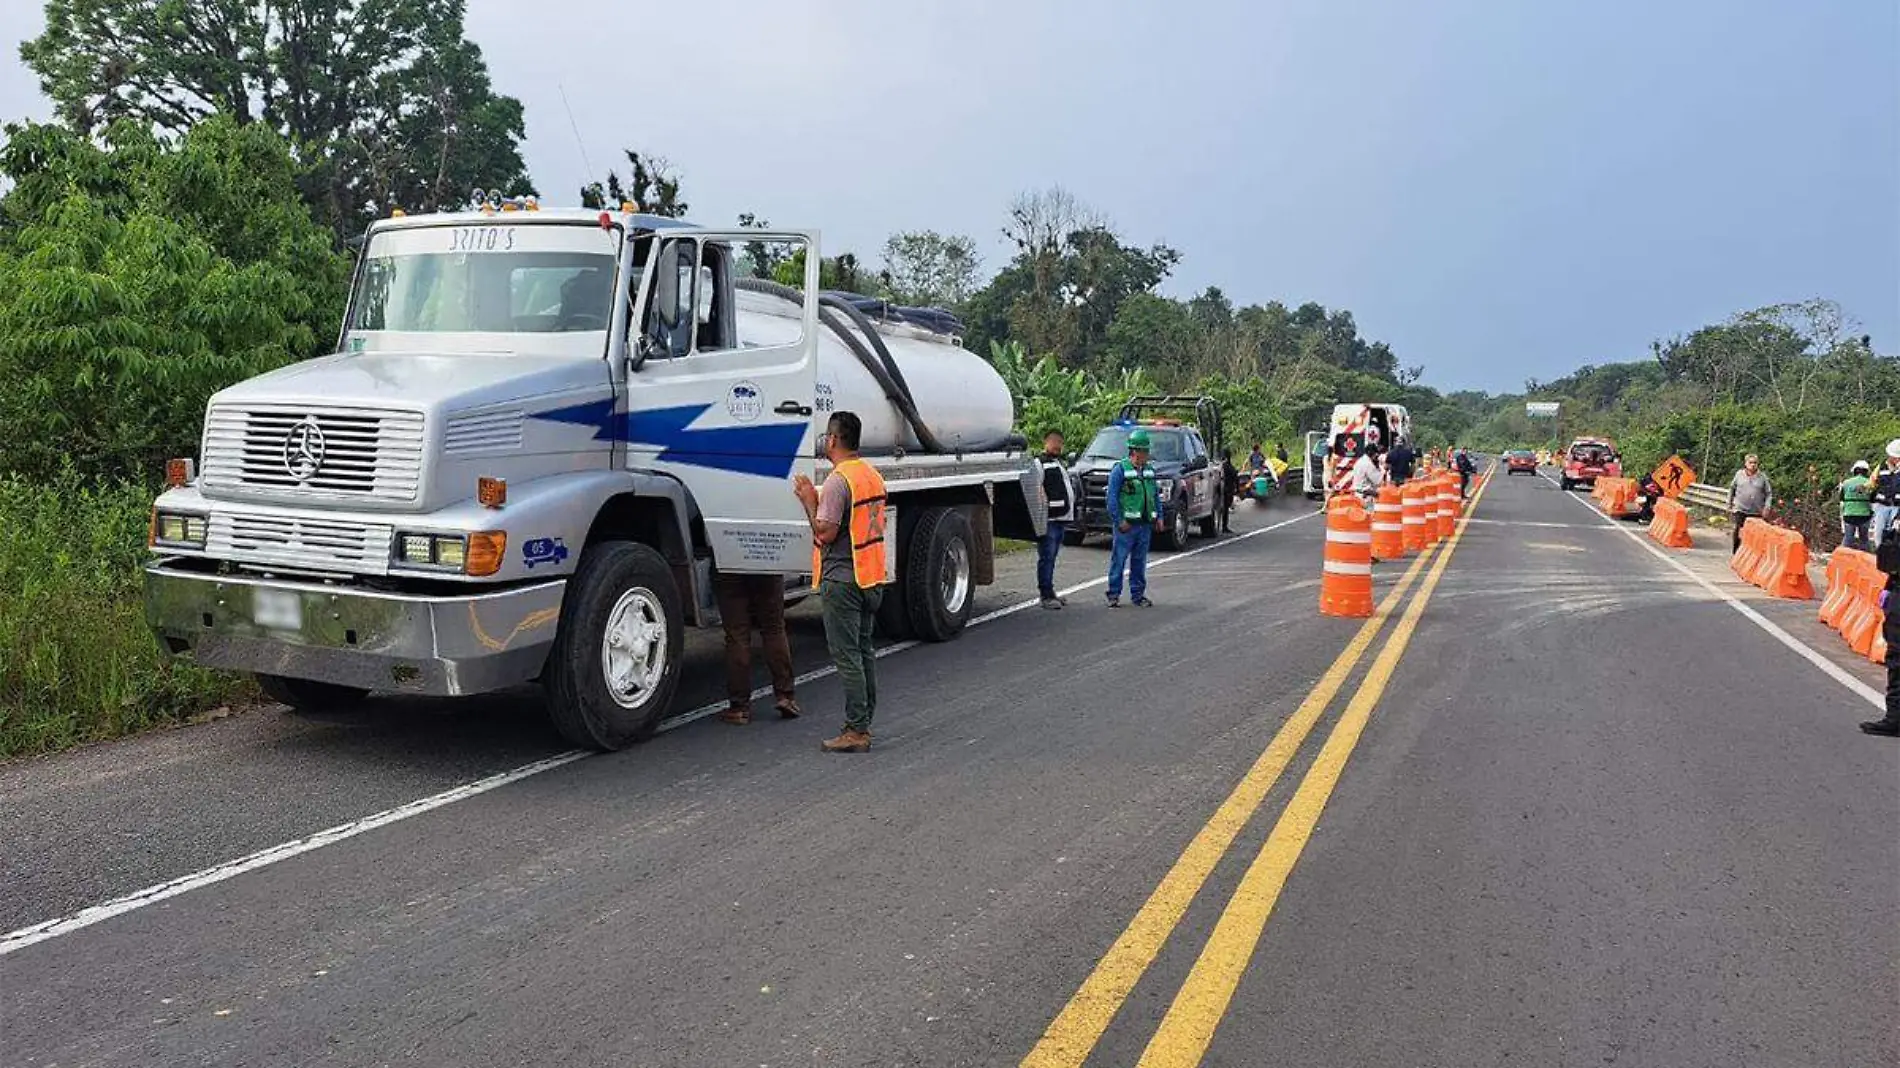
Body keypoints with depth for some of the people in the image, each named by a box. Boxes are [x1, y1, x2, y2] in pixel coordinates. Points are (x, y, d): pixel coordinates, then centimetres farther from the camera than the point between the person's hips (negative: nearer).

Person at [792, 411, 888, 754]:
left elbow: (825, 533, -20)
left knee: (846, 654, -4)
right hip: (872, 575, 9)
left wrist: (809, 501, -6)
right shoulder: (873, 475, 11)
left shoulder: (838, 481, -17)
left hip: (842, 579, -9)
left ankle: (856, 731, -2)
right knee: (864, 649, 15)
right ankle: (864, 722, 22)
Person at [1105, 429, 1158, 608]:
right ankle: (1114, 594, 3)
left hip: (1145, 524, 6)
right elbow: (1112, 497, -10)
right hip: (1126, 524, -6)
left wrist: (1159, 516, 9)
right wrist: (1119, 520, -15)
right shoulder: (1120, 469, -6)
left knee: (1140, 561, 10)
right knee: (1119, 559, -4)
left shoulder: (1150, 470, 13)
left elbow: (1156, 495, 19)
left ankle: (1138, 594, 17)